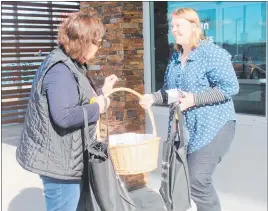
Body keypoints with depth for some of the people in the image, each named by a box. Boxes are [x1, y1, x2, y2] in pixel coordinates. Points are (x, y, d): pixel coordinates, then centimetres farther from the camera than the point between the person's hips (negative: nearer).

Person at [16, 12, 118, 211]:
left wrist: (102, 92, 13)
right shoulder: (60, 70, -23)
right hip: (59, 160, -11)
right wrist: (97, 108, -21)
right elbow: (64, 116, -34)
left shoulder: (71, 64, 11)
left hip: (68, 157, 11)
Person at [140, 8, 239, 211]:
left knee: (197, 179, -14)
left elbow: (230, 87, -18)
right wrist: (153, 97, -2)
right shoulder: (175, 58, 12)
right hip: (183, 128, 8)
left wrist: (194, 99, -24)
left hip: (212, 127, -8)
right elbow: (169, 90, 19)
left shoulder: (212, 52, -12)